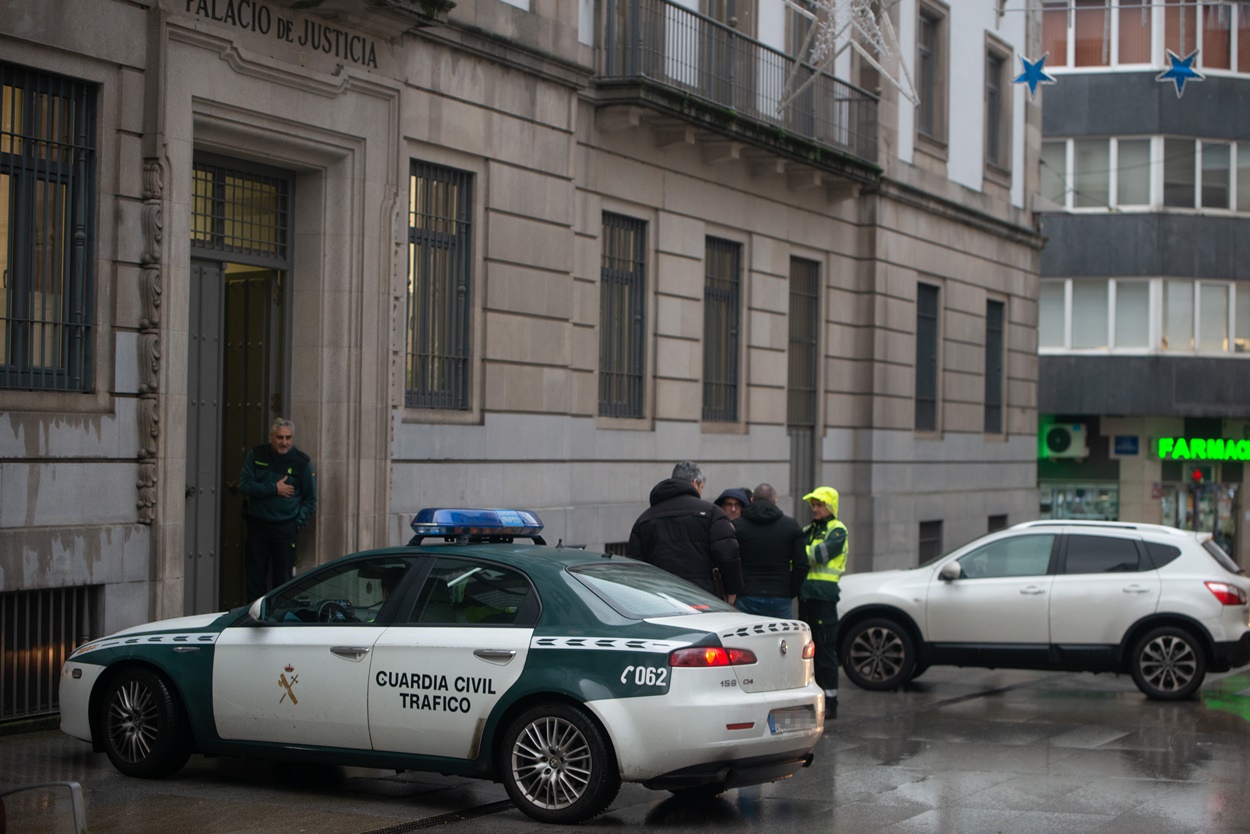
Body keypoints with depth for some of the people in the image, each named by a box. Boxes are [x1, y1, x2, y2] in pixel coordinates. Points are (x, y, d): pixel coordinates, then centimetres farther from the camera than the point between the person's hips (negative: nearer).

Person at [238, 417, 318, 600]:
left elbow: (310, 499, 6)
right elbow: (244, 485, -3)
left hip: (286, 528, -2)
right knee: (255, 578, 4)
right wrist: (274, 489, -11)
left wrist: (298, 522, -4)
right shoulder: (256, 455, 5)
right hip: (257, 525, 2)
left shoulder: (302, 462, 0)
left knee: (282, 578, -2)